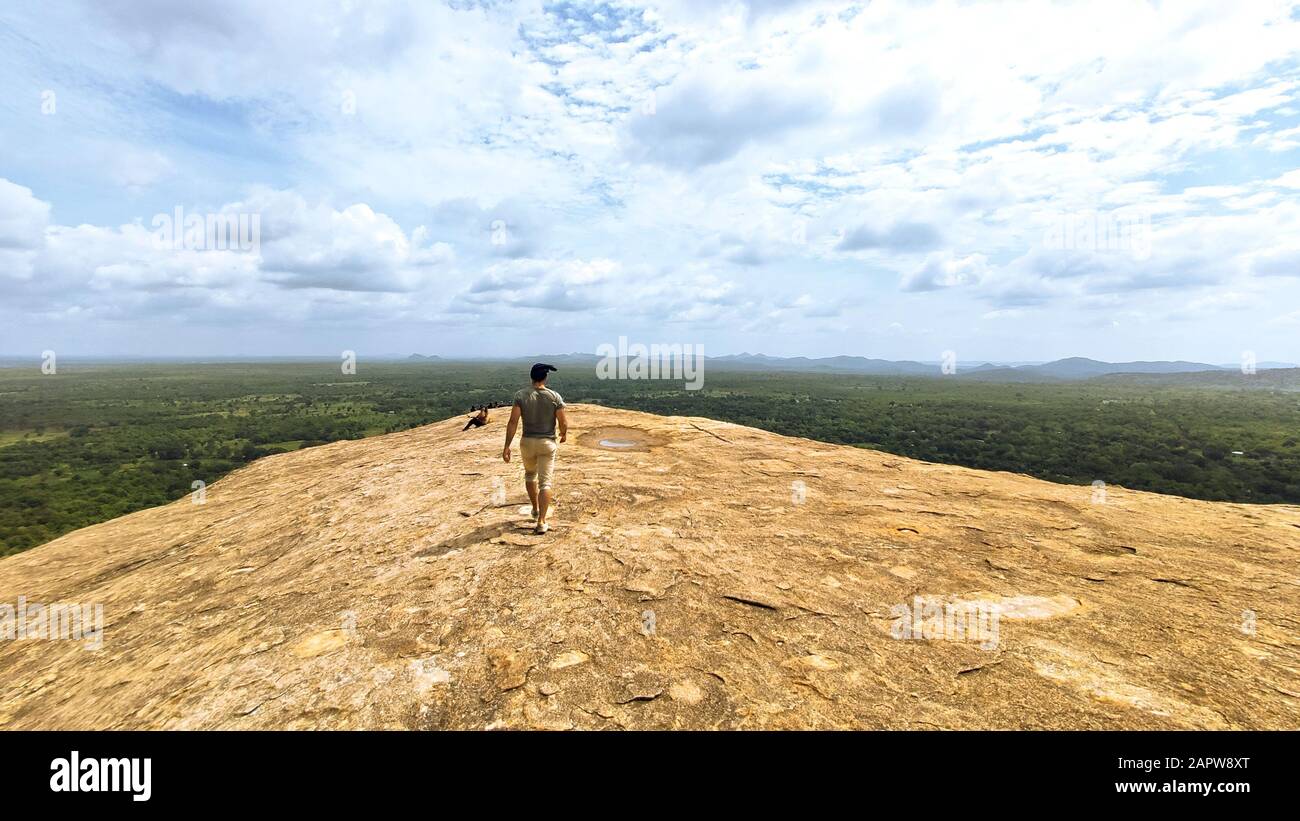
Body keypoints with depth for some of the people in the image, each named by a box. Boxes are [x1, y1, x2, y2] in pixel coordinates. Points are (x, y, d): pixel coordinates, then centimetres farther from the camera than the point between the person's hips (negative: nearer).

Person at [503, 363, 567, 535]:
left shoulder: (521, 395, -8)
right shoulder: (555, 397, -9)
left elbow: (513, 421, -13)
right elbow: (563, 422, -7)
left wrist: (507, 446, -10)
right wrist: (564, 434, 16)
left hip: (527, 442, 2)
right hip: (547, 443, -2)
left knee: (530, 474, 26)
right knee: (545, 482, 0)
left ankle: (536, 510, 39)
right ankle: (541, 522, -8)